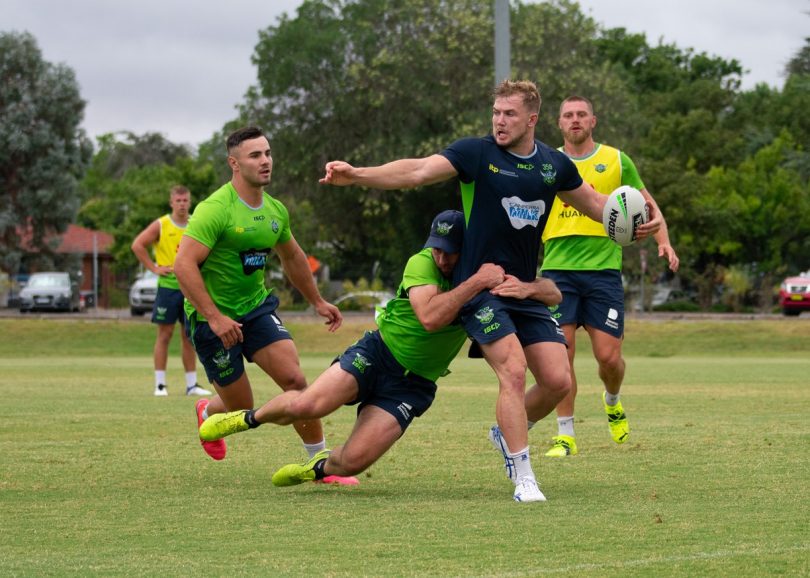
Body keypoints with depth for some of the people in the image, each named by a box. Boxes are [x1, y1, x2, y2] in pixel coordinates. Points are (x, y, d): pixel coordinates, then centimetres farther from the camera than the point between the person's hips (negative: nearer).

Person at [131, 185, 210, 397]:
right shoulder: (161, 225, -3)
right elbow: (137, 245, -5)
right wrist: (154, 268, -9)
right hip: (168, 286, -3)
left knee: (189, 336, 6)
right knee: (164, 335, -2)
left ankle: (192, 384, 10)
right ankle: (160, 384, 1)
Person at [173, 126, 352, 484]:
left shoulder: (275, 210, 4)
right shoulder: (215, 210, -21)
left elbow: (292, 257, 23)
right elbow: (184, 266, -26)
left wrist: (317, 302, 26)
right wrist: (215, 318, -30)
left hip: (256, 307, 6)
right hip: (212, 317, -6)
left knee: (294, 379, -13)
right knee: (241, 410, 1)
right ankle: (207, 413, 38)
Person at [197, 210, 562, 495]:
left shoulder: (490, 275, -3)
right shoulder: (422, 264, -13)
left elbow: (554, 294, -6)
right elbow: (430, 317, -30)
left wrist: (528, 287, -28)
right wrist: (477, 282, -34)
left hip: (413, 384, 2)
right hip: (378, 353, -2)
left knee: (354, 460, -15)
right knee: (307, 405, -27)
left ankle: (321, 468, 24)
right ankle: (251, 418, 8)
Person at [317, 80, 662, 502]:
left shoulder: (554, 164, 5)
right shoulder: (476, 153, -9)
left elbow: (594, 203, 19)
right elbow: (417, 171, -20)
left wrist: (637, 222, 1)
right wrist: (355, 174, -34)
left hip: (525, 289, 5)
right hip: (479, 288, -5)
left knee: (557, 381, -1)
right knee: (513, 372, -19)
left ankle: (510, 432, 28)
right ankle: (524, 478, -11)